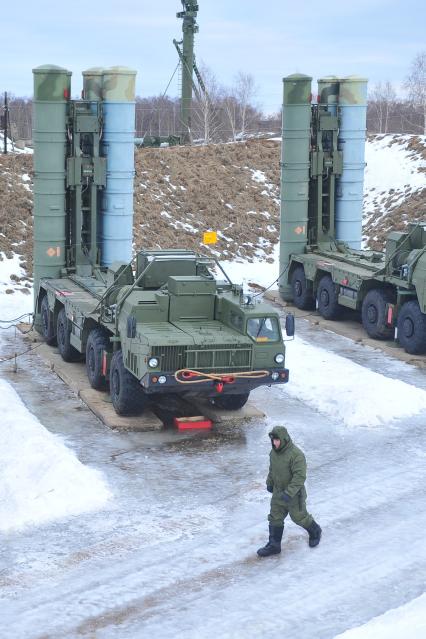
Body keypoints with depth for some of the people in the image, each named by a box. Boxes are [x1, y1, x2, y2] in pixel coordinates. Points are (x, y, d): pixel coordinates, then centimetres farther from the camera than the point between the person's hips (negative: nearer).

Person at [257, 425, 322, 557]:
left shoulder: (296, 454, -28)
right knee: (275, 518, 8)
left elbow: (300, 476, -30)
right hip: (278, 492, 7)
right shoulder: (274, 452, -3)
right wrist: (269, 482, 25)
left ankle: (315, 531, 38)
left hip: (294, 493, -7)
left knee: (299, 517, 11)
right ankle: (274, 545, 17)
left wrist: (289, 493, -33)